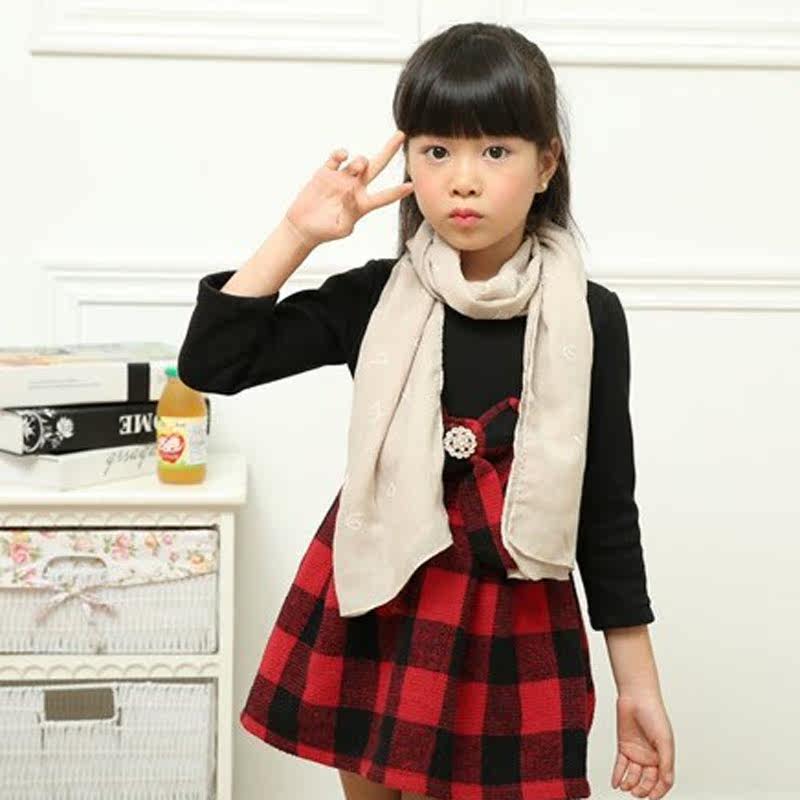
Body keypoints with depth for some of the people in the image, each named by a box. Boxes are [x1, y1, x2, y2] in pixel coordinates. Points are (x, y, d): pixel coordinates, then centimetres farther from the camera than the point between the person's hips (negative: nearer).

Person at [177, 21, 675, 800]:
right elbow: (209, 364, -7)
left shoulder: (590, 317, -7)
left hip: (512, 630, -1)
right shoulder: (375, 298, -4)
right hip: (374, 608, 2)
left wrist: (638, 684, 0)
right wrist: (298, 232, -12)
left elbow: (608, 508, -2)